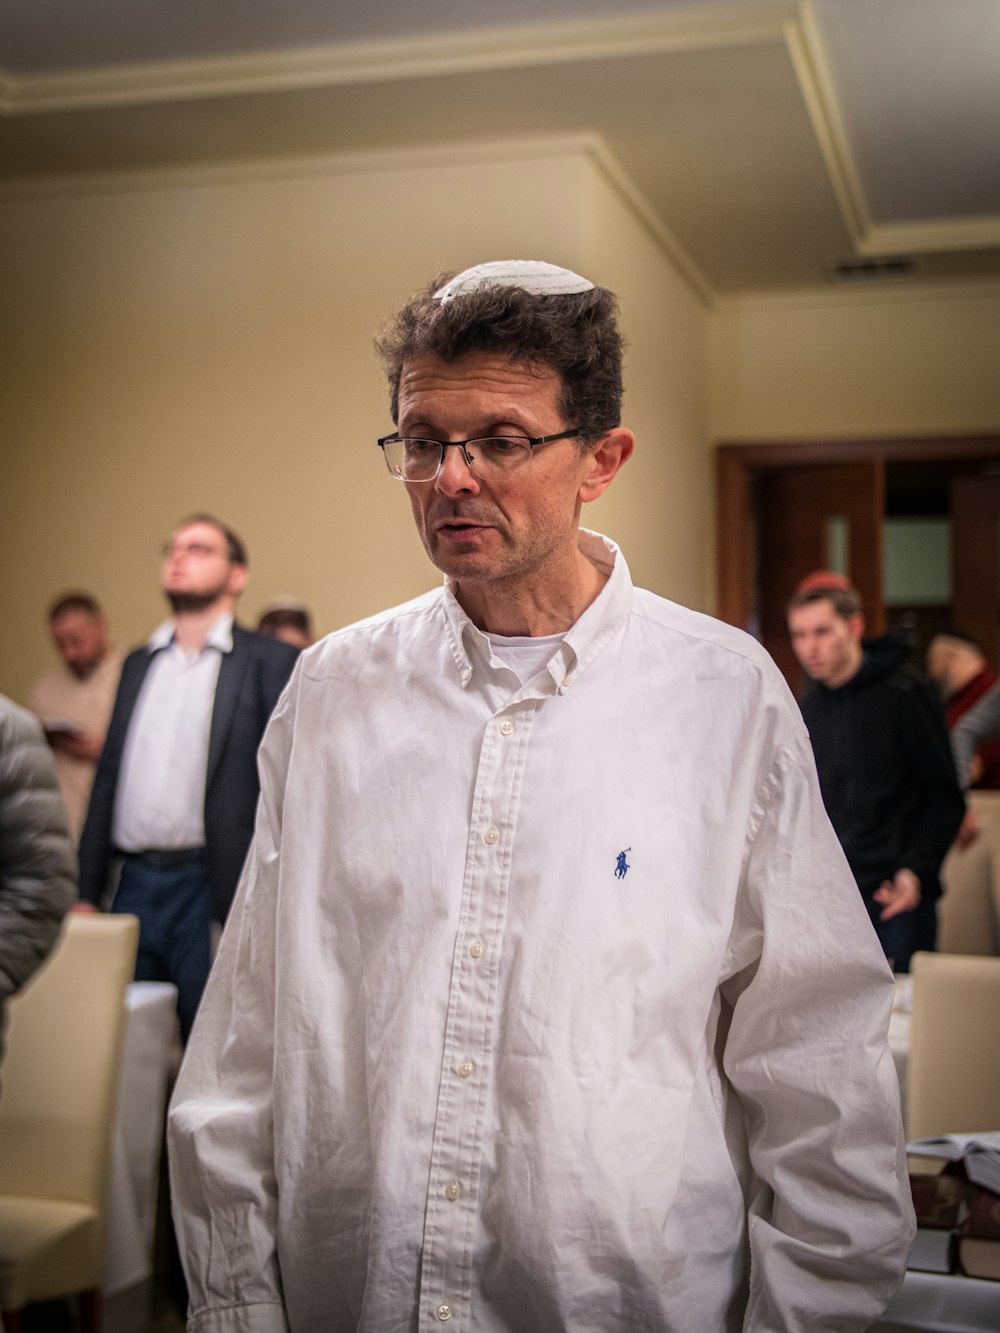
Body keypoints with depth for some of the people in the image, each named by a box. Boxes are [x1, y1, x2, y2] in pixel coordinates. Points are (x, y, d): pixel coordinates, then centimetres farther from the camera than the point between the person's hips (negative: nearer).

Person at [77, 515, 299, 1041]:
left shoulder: (272, 662, -2)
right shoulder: (138, 663, 16)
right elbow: (109, 778, 16)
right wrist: (87, 890, 12)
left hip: (211, 892, -5)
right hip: (131, 885, 5)